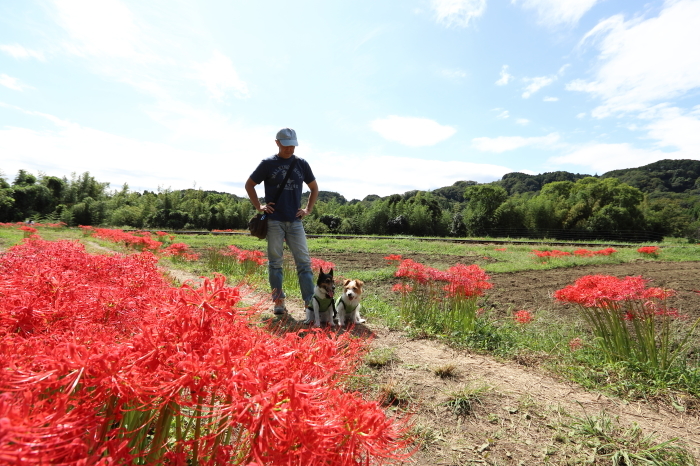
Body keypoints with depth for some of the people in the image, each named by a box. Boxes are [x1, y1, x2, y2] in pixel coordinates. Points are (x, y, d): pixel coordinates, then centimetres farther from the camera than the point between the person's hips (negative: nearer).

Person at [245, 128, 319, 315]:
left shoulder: (302, 164, 8)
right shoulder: (268, 164, 2)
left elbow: (314, 188, 18)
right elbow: (249, 184, 11)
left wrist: (308, 209, 8)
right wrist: (258, 206, 2)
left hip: (295, 221, 2)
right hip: (274, 221, -1)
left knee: (304, 262, -2)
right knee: (275, 262, 4)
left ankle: (310, 301, 3)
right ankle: (279, 301, 15)